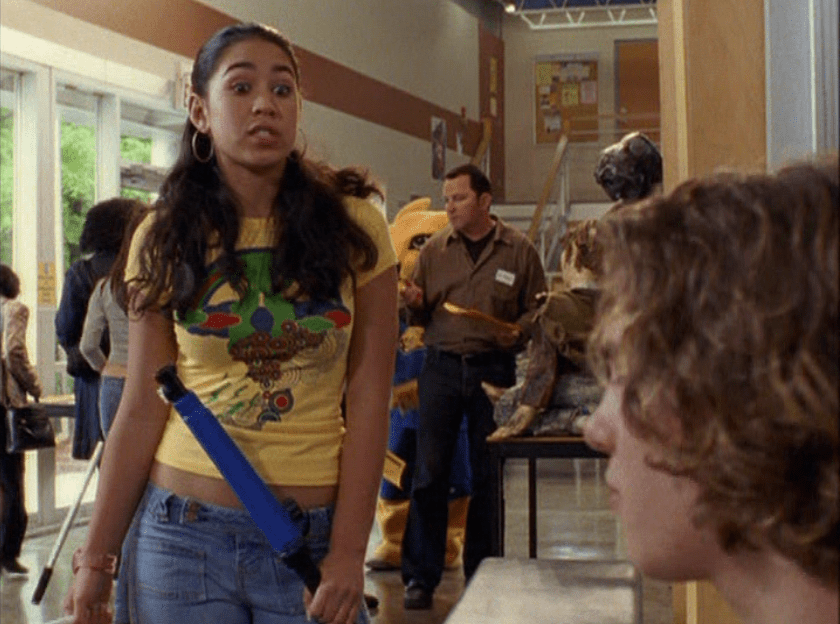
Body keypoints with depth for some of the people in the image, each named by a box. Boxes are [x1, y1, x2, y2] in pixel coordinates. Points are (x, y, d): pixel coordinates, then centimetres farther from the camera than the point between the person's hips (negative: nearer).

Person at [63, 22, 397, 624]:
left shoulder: (353, 226, -2)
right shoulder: (166, 239, 0)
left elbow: (368, 400, -5)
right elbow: (143, 409, 0)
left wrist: (348, 552, -9)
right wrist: (96, 558, -1)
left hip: (313, 536, 0)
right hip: (183, 531, 1)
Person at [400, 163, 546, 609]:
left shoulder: (518, 250, 2)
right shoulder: (434, 249, 7)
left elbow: (537, 308, 5)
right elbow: (421, 316, 14)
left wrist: (518, 332, -14)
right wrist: (415, 304, -9)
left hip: (493, 369, -1)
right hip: (441, 366, 1)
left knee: (487, 475, 7)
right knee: (429, 472, -2)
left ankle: (480, 572, 21)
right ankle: (420, 578, 6)